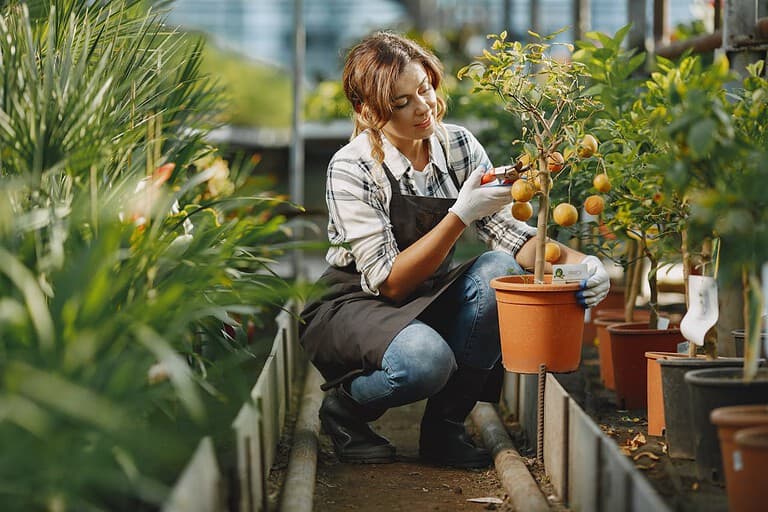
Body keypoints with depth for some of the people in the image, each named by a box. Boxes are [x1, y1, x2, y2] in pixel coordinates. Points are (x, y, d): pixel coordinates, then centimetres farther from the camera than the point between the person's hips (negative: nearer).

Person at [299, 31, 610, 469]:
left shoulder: (459, 145, -6)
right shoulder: (351, 169, -21)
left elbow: (509, 234, -10)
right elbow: (389, 282, -24)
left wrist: (575, 261, -29)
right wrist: (461, 215, -32)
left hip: (428, 302, 6)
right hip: (355, 307, -5)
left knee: (499, 270, -25)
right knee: (425, 358, -37)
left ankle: (445, 427, -11)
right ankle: (345, 407, -2)